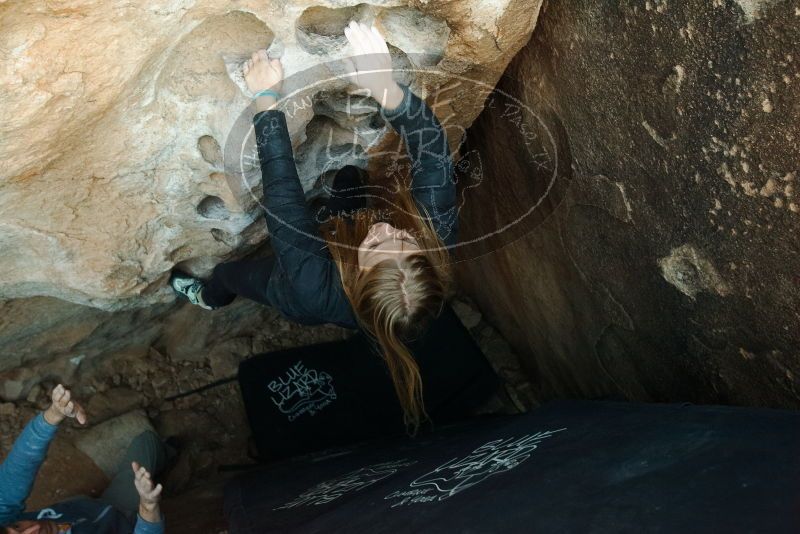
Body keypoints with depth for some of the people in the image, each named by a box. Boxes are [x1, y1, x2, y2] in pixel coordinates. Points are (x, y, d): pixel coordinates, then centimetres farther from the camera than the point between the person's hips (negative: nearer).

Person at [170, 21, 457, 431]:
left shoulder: (314, 288, -53)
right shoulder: (439, 242, -45)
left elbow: (281, 190, -47)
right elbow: (433, 150, -44)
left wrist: (266, 98, -40)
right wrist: (385, 86, -57)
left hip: (302, 306, -2)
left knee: (226, 272, 27)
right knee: (347, 175, 19)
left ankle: (208, 299, 63)